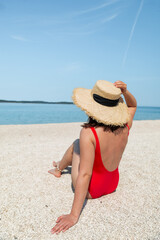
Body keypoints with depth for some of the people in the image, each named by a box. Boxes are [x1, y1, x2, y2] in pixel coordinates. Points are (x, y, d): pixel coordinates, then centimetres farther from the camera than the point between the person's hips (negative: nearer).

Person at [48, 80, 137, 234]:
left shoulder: (89, 133, -32)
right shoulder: (125, 127, -14)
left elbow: (85, 174, -34)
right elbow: (132, 105, 8)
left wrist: (74, 215, -31)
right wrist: (125, 92, -10)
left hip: (90, 190, -5)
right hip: (113, 185, 6)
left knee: (76, 144, 12)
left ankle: (59, 169, 42)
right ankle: (61, 166, 56)